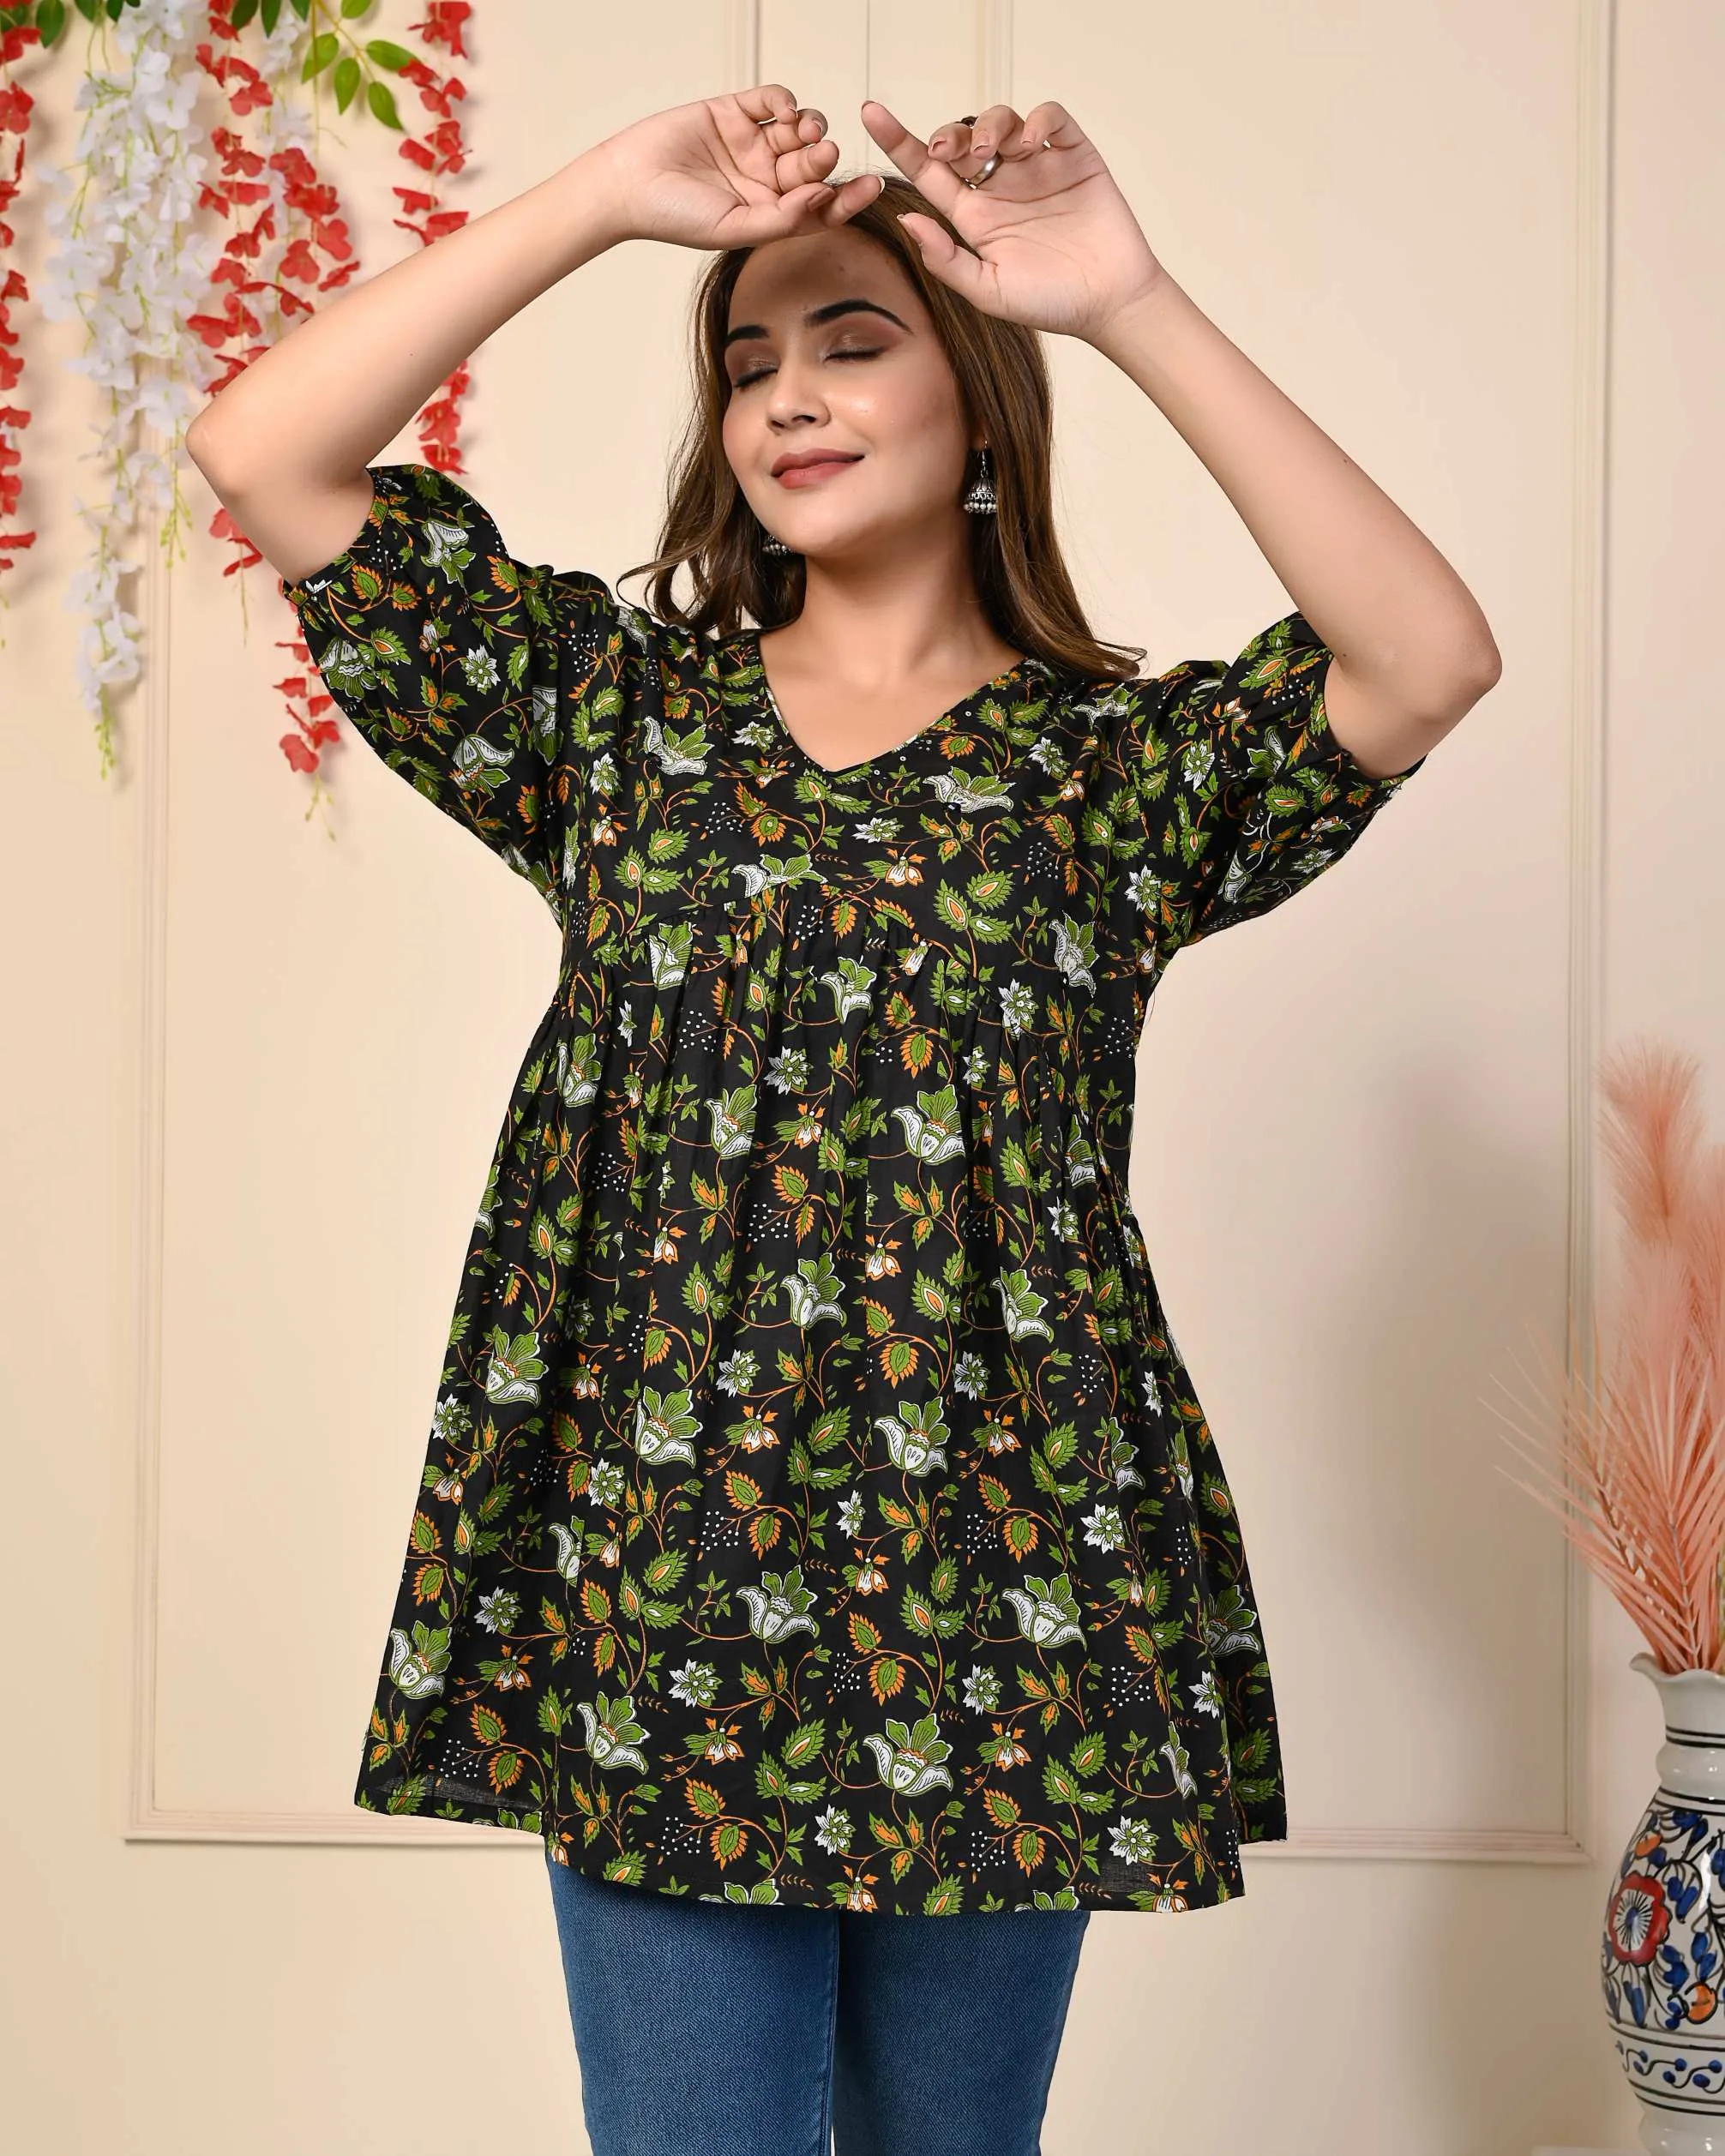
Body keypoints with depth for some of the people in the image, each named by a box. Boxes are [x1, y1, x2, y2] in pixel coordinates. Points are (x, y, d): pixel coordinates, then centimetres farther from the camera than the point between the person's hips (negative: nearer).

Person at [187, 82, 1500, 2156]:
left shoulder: (1126, 756, 3)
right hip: (655, 1574, 0)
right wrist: (608, 193, -7)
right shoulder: (619, 709, 7)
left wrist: (1135, 307, -16)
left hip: (999, 1576, 0)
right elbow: (260, 448, -2)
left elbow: (1433, 661, -16)